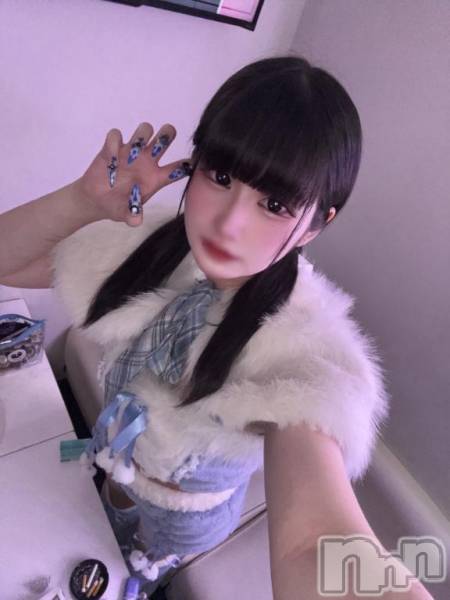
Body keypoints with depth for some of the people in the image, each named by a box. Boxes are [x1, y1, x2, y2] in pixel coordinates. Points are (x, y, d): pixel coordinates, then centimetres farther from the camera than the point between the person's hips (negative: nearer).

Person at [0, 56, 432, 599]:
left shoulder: (302, 344, -38)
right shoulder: (154, 244, -26)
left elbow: (312, 540, -50)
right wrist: (86, 200, -37)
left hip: (187, 518, -2)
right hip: (116, 464, 3)